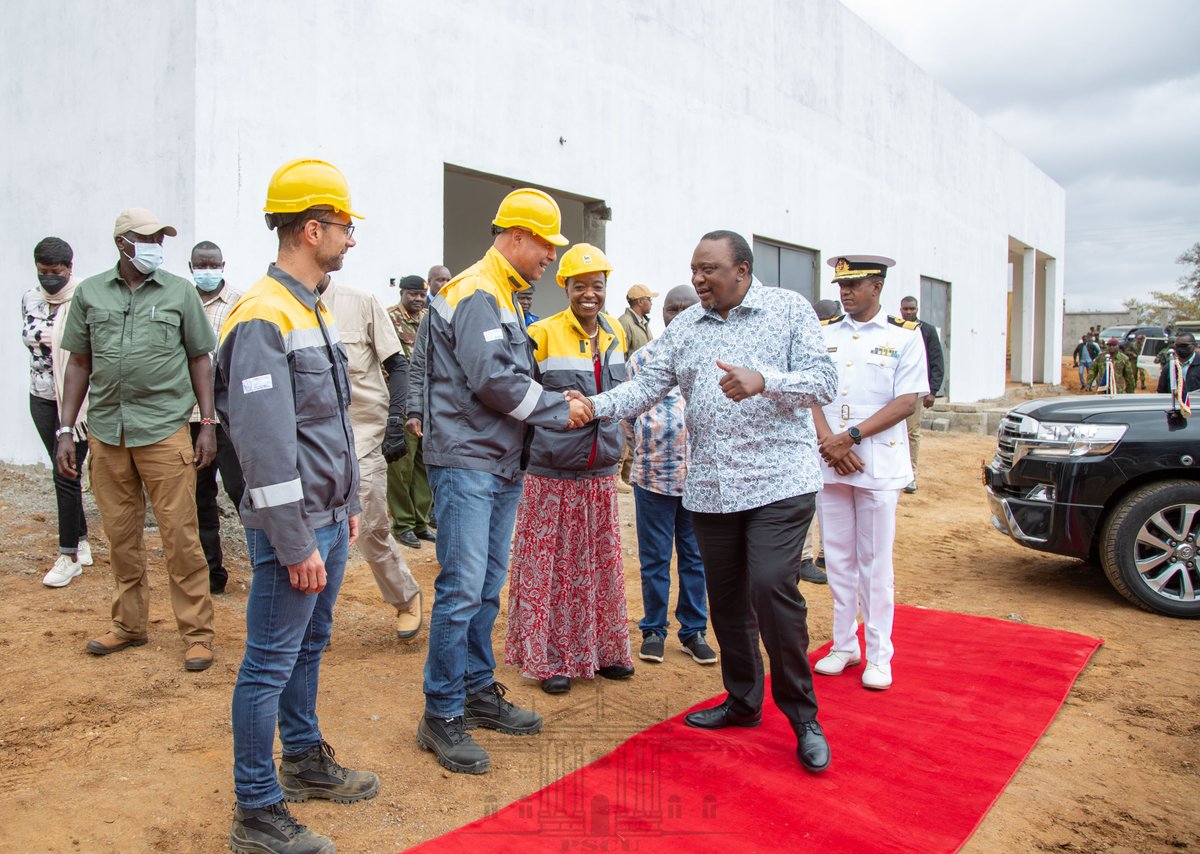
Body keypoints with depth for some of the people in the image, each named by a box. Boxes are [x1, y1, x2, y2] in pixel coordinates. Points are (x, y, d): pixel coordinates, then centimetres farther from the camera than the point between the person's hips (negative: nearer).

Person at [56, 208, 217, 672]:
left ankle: (197, 633, 8)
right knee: (121, 536, 12)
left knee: (180, 536, -2)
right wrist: (66, 431, 7)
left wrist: (208, 424, -1)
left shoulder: (180, 291, 4)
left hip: (164, 430, -3)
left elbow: (200, 359, 6)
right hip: (106, 431, 3)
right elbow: (79, 363, 12)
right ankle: (129, 624, 27)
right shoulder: (89, 293, 9)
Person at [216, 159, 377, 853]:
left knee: (309, 645, 20)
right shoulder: (263, 316, -17)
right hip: (293, 526, -9)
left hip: (329, 517, 9)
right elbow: (267, 445, -22)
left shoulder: (318, 310, 14)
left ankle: (305, 761, 37)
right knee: (271, 663, 2)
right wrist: (296, 545, -20)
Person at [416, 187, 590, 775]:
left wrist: (555, 402, 3)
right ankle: (441, 716, 4)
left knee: (487, 588, 14)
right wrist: (559, 409, -10)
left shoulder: (504, 298, 20)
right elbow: (493, 380, -20)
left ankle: (479, 692, 26)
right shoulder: (476, 293, -11)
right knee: (462, 588, -7)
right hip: (466, 462, -10)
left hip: (501, 465, 10)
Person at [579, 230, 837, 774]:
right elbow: (647, 386, 4)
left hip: (778, 482, -5)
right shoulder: (683, 328, 11)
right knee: (725, 597, 12)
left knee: (772, 590, -14)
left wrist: (763, 381, -25)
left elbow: (823, 381, -8)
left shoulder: (789, 310, 0)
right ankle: (743, 701, 32)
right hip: (710, 488, 5)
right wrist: (595, 406, -13)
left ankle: (803, 716, 6)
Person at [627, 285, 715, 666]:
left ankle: (693, 630, 23)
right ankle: (653, 630, 22)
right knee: (654, 559, 8)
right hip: (654, 473, -1)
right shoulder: (643, 358, 3)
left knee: (696, 558, 11)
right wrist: (629, 457, 0)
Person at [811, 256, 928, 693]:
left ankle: (879, 654, 15)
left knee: (875, 562, 3)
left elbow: (908, 401, -6)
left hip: (879, 464, -3)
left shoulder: (904, 335, 1)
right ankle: (844, 644, 23)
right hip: (827, 462, 3)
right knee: (837, 558, 10)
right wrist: (829, 441, -10)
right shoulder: (823, 333, 10)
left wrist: (852, 436, -14)